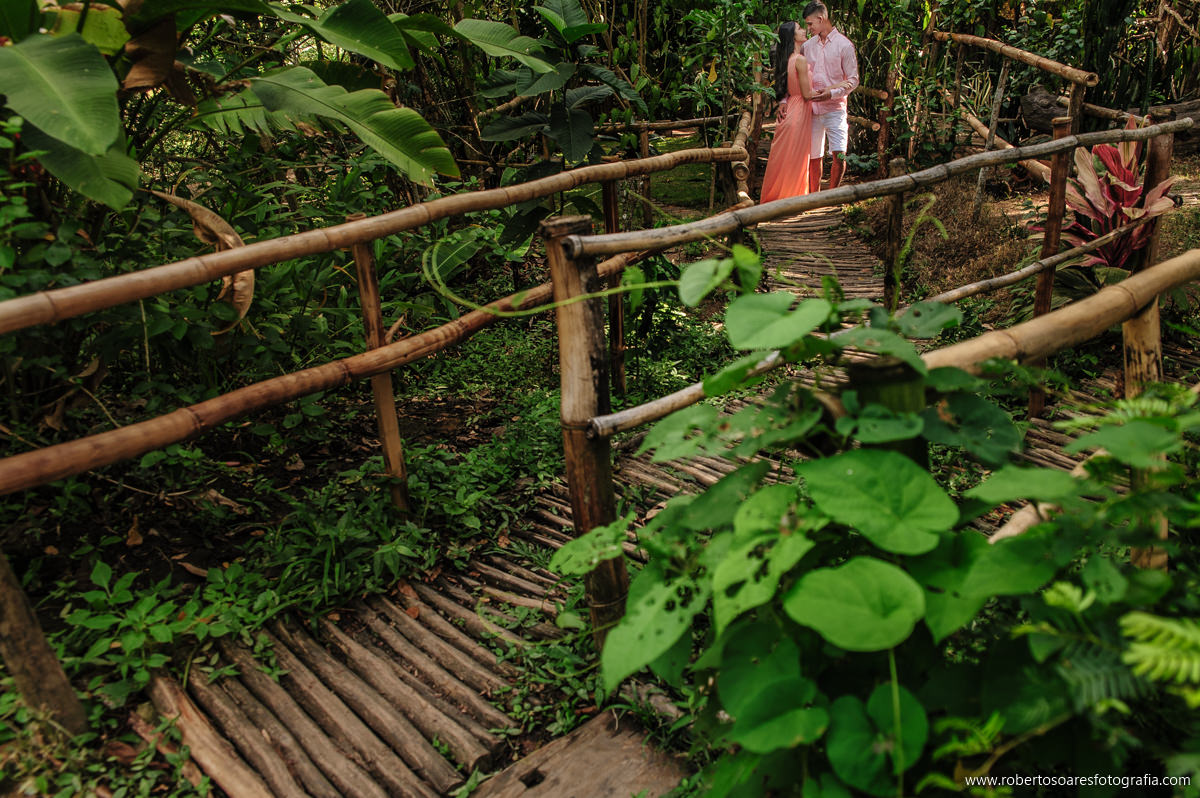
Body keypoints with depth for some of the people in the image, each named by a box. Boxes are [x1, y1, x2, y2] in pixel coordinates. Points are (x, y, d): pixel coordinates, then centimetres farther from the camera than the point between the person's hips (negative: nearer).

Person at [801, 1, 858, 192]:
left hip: (834, 108, -4)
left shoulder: (844, 45, -1)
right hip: (811, 109, 4)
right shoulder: (807, 46, 12)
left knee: (839, 155, -14)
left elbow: (853, 80, -2)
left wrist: (832, 93, -17)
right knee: (814, 157, 6)